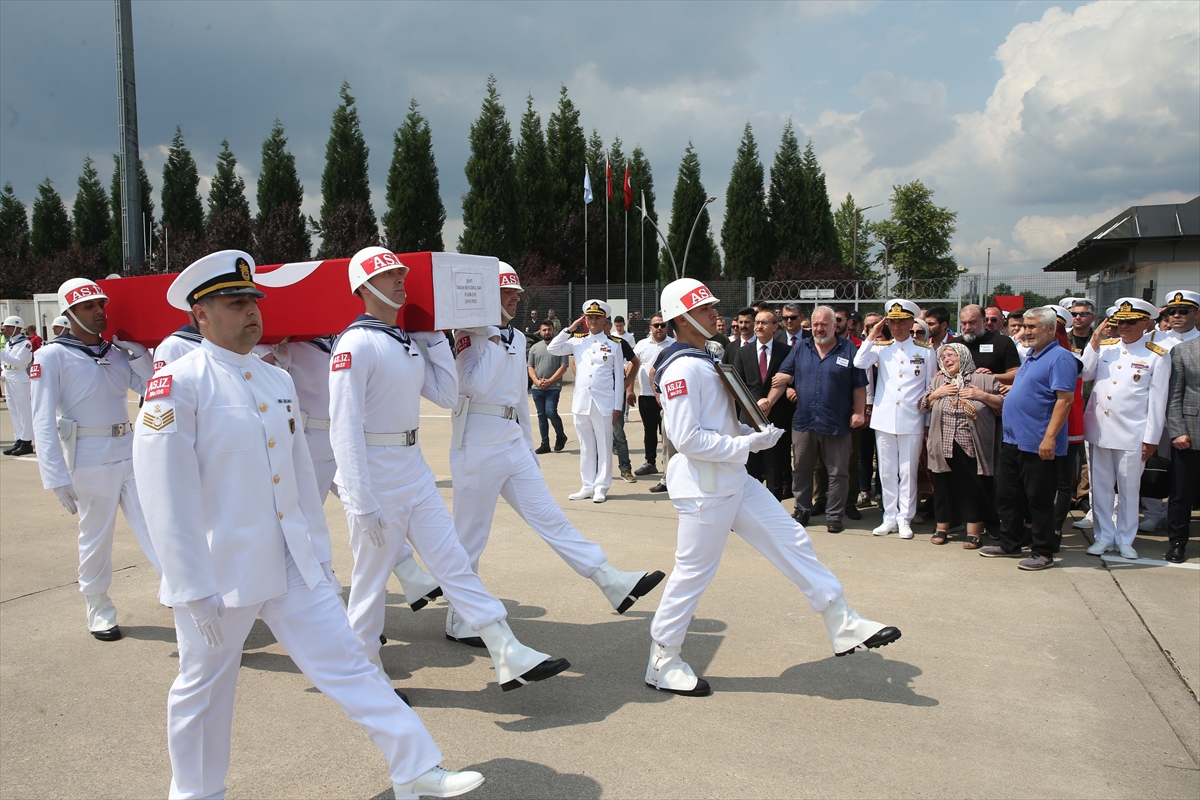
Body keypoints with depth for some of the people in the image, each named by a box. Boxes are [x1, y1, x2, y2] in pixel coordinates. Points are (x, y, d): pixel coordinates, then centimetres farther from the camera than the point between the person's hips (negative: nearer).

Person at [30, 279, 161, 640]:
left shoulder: (118, 351, 9)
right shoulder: (52, 356, -5)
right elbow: (44, 422, -10)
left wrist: (137, 351, -2)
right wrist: (57, 478, -15)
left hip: (131, 452, 4)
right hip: (90, 459, -4)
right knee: (96, 536, 9)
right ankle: (99, 610, 26)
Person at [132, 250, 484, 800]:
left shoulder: (278, 382, 9)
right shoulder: (178, 384, -11)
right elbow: (168, 499, -15)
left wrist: (321, 556, 15)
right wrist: (196, 591, -15)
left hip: (295, 569, 5)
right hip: (221, 571, -5)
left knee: (346, 664, 5)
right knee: (202, 690, 14)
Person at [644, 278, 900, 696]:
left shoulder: (703, 360, 15)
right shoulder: (681, 368, -18)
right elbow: (687, 438, -24)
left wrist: (753, 431, 4)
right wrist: (748, 444, -18)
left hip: (733, 481, 10)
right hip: (704, 487, -10)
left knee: (790, 539, 9)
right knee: (693, 571, 0)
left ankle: (843, 624, 17)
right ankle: (663, 661, 17)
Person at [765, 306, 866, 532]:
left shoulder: (848, 349, 1)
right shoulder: (800, 348, 7)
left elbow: (859, 385, 0)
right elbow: (783, 377, 1)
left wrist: (859, 412, -8)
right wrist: (770, 400, -13)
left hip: (837, 423, -2)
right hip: (803, 421, 2)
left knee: (838, 473, 5)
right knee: (801, 470, 12)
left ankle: (834, 516, 16)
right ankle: (801, 511, 25)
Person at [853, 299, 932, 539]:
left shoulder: (925, 351, 3)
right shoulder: (881, 347, 6)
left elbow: (931, 389, 5)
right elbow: (859, 363, -13)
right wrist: (872, 336, -6)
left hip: (912, 422, -2)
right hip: (884, 419, 2)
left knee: (908, 472, 4)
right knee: (887, 472, 9)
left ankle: (905, 519, 14)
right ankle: (890, 517, 19)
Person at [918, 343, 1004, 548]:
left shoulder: (983, 379, 2)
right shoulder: (938, 381, 16)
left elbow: (1004, 404, -2)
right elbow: (922, 406, 14)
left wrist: (982, 396, -14)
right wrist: (936, 394, -2)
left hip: (971, 446, -3)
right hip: (943, 446, 3)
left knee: (972, 489, 2)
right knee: (943, 487, 10)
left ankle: (974, 533, 12)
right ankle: (942, 528, 22)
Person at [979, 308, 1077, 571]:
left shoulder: (1059, 357, -13)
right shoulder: (1031, 356, 16)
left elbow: (1065, 399, -20)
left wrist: (1050, 437, -25)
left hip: (1038, 444, -9)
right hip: (1012, 440, 10)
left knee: (1039, 501, 1)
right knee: (1007, 496, 15)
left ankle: (1043, 553, 11)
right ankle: (1010, 544, 26)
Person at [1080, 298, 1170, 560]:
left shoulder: (1157, 356, -2)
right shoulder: (1104, 347, 7)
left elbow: (1157, 401, -3)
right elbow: (1084, 375, -5)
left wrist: (1151, 438, -6)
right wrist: (1094, 341, -8)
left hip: (1132, 433, -3)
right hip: (1099, 429, 3)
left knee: (1128, 489, 7)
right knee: (1100, 486, 9)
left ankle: (1125, 539, 20)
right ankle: (1104, 536, 21)